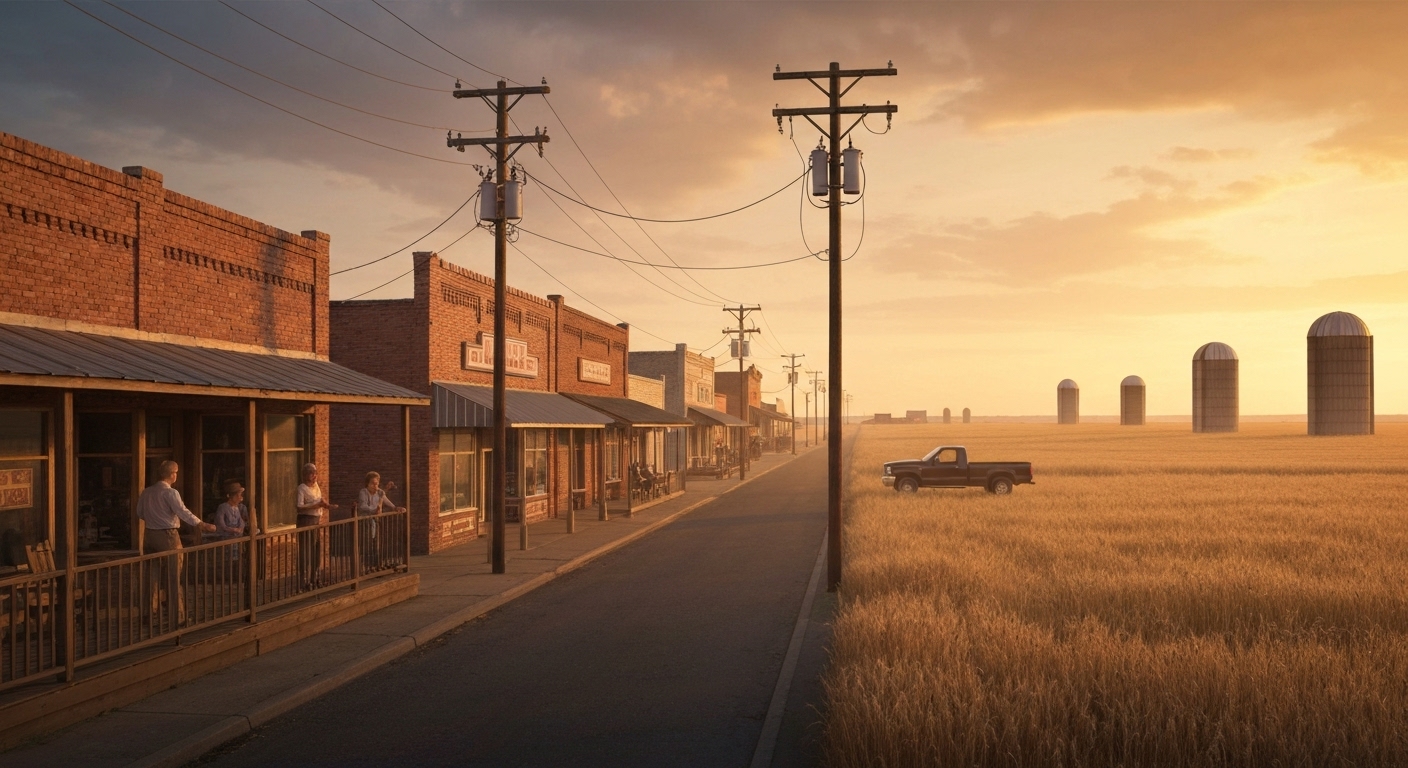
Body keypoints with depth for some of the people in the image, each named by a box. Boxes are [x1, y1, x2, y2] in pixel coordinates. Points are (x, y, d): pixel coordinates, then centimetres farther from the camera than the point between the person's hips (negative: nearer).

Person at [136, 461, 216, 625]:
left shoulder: (146, 492, 7)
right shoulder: (170, 493, -13)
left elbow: (140, 514, 15)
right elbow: (183, 512, -21)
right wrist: (202, 525, -20)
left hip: (150, 536, 6)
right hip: (168, 536, -6)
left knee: (153, 576, 13)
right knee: (173, 579, 0)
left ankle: (151, 612, 18)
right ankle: (178, 616, 3)